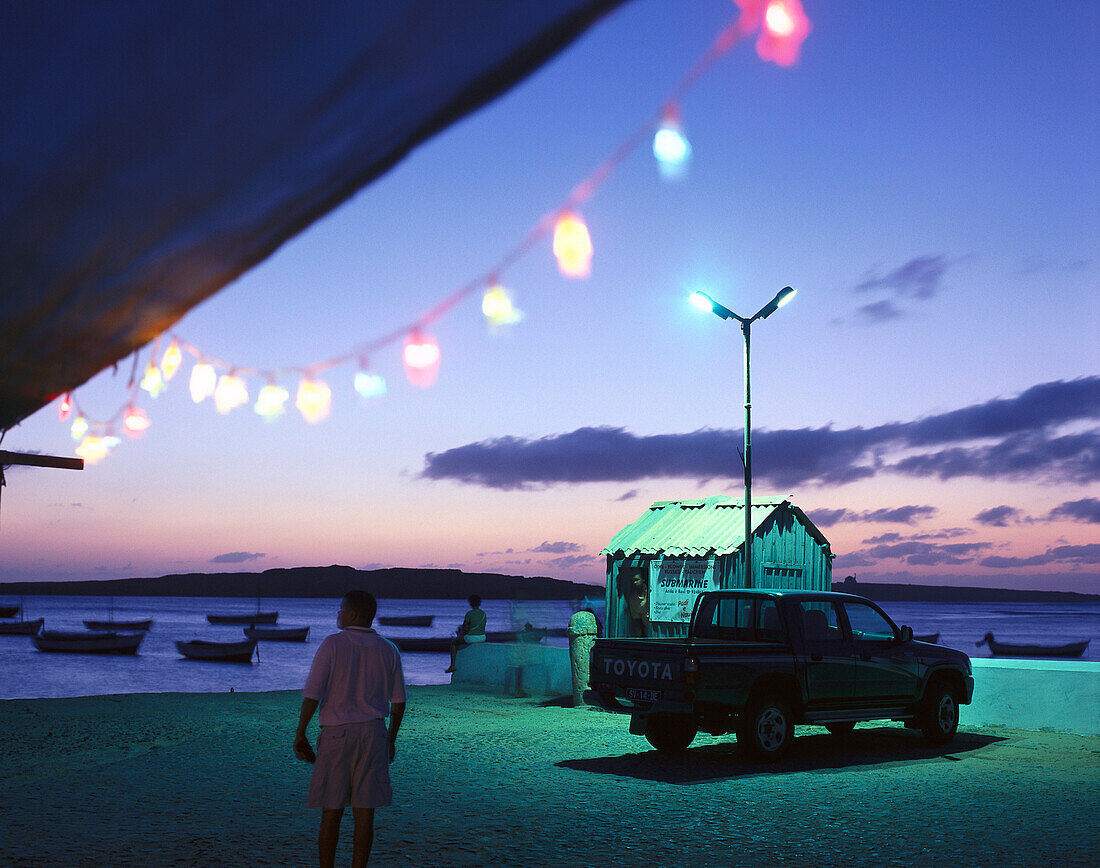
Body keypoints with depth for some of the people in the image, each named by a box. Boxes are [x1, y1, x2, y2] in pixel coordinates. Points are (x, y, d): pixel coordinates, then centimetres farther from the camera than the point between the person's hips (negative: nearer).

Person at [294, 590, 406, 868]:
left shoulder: (332, 644, -7)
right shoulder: (388, 650, 4)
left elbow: (312, 694, -10)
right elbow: (398, 702, 8)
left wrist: (300, 734, 0)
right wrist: (391, 739, 20)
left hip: (336, 733, -2)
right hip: (373, 733, 3)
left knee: (331, 812, 6)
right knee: (364, 812, 5)